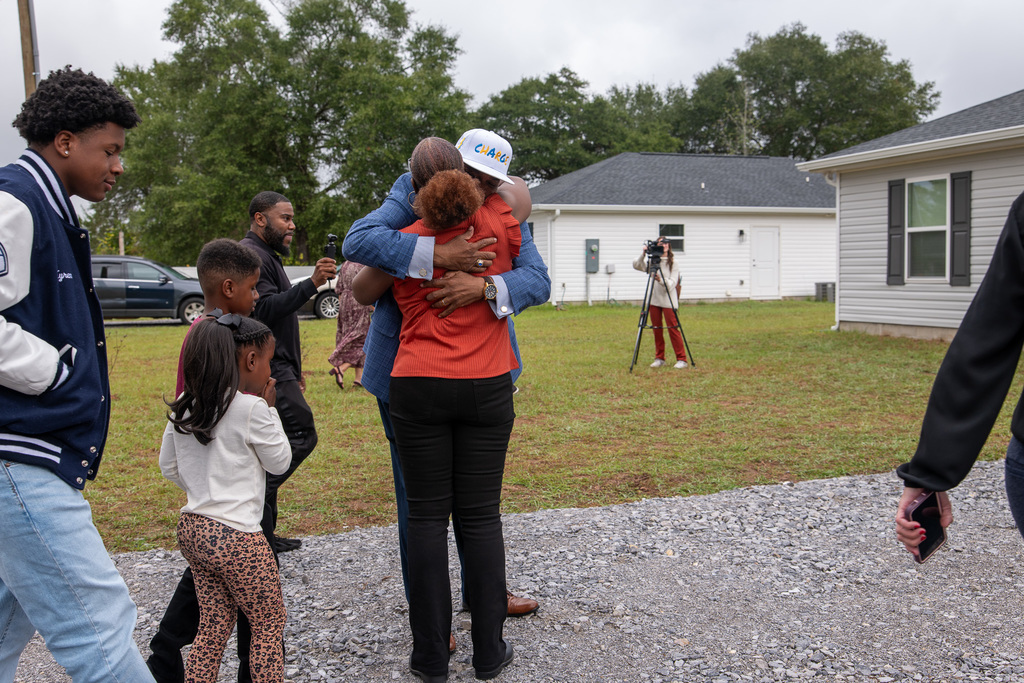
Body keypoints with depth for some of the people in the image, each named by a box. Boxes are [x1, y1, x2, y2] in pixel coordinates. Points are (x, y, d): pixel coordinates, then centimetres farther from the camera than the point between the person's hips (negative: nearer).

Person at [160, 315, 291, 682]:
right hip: (237, 535, -7)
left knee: (213, 626, 17)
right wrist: (269, 408, 3)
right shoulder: (251, 408, -16)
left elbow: (168, 465, 14)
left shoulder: (183, 406, 5)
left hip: (193, 527, 8)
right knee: (270, 623, 8)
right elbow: (280, 461, -3)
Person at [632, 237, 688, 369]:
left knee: (673, 329, -6)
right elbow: (636, 265, -1)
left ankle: (681, 359, -1)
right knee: (657, 329, 7)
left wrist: (661, 279, -27)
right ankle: (659, 358, 16)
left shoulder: (673, 262, -2)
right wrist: (643, 255, -15)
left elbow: (672, 283, -10)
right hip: (654, 300, 4)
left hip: (668, 301, -4)